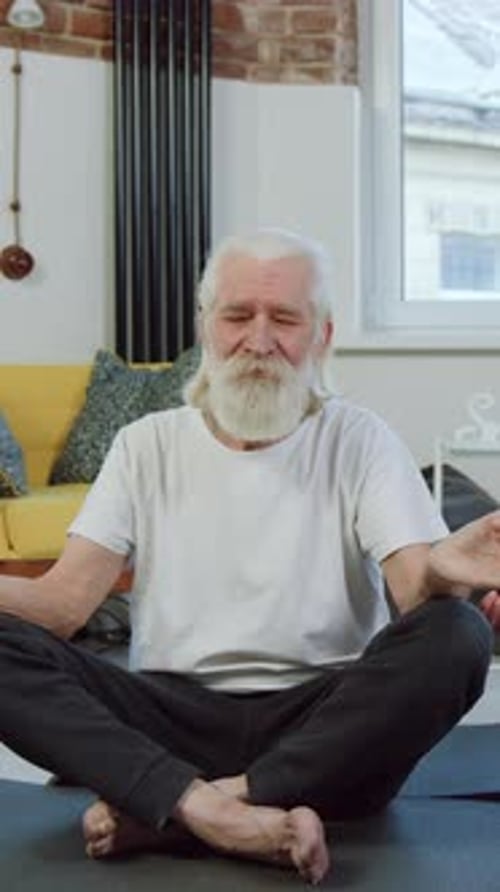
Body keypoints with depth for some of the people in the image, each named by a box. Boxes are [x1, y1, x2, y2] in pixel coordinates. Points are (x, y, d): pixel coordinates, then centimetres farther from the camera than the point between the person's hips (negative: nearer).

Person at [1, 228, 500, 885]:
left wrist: (441, 574, -35)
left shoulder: (359, 440, 5)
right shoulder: (147, 445, 9)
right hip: (173, 717, 1)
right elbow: (66, 600, -1)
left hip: (326, 724, 0)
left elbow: (416, 590, -9)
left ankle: (164, 815, -27)